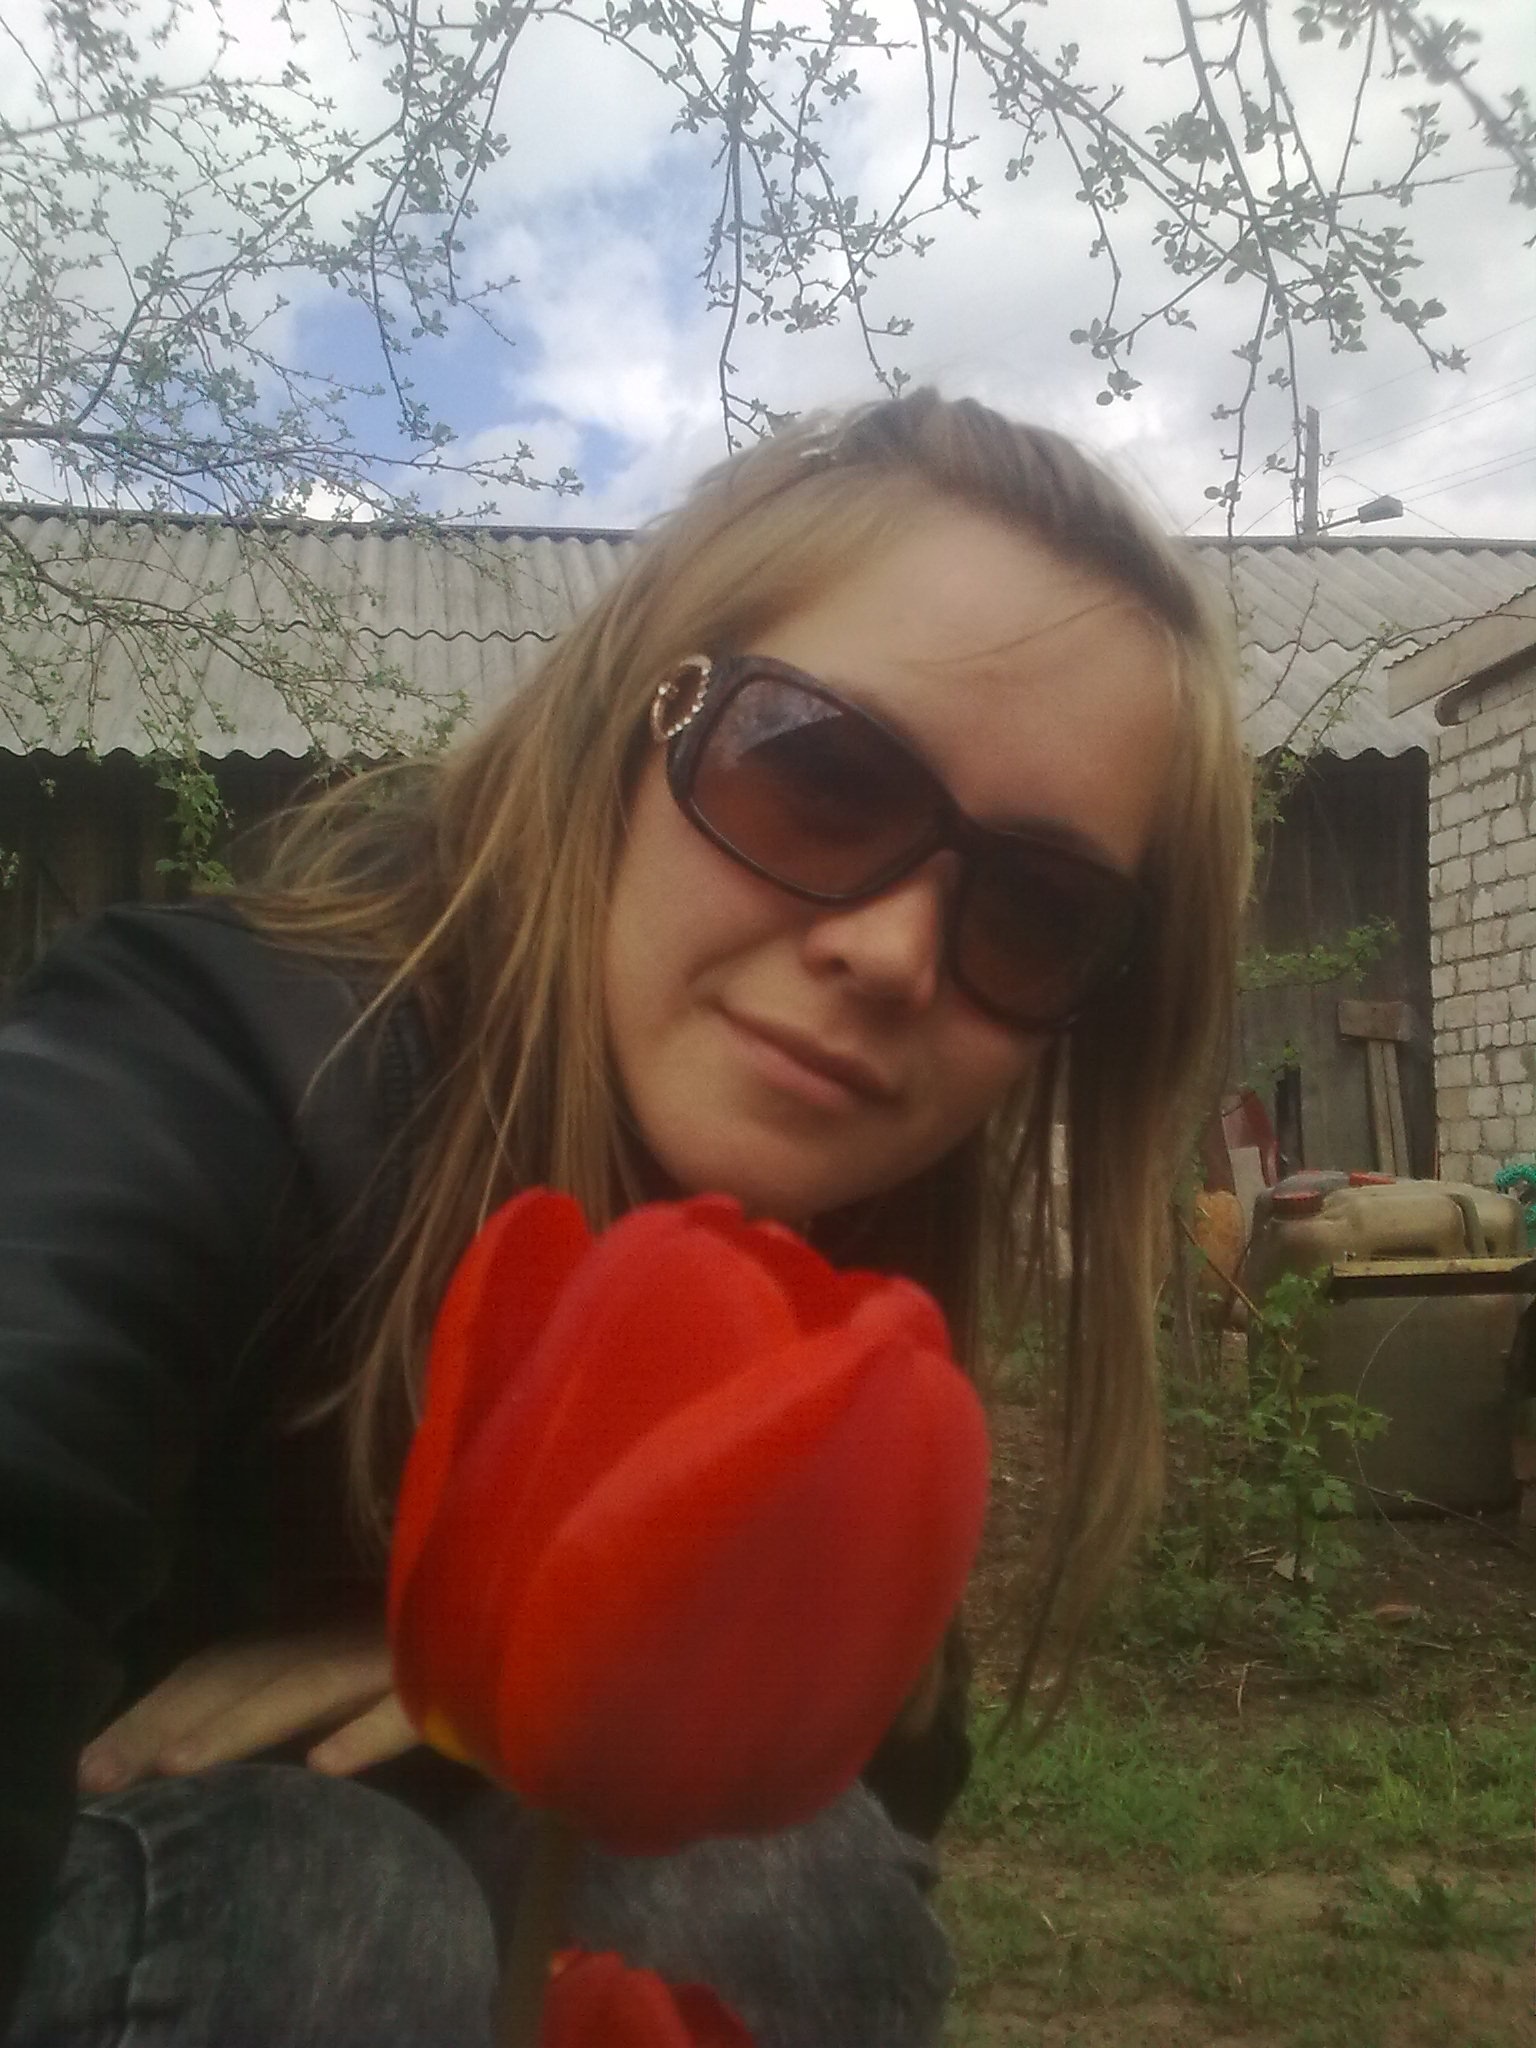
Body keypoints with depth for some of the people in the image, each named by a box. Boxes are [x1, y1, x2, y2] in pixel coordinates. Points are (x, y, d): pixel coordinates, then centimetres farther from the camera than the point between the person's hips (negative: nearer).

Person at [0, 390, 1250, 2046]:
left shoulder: (860, 1260, -13)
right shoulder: (205, 1072, -30)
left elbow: (891, 1756, -6)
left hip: (468, 1853, 4)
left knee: (788, 1880, -21)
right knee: (327, 1912, -32)